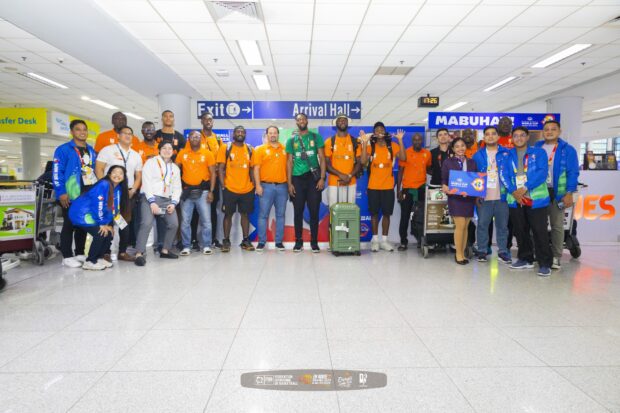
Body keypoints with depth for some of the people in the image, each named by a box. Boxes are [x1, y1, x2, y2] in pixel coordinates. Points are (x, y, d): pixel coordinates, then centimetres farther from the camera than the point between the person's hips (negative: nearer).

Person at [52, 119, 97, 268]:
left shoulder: (91, 151, 15)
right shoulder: (63, 149, -6)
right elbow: (57, 173, -11)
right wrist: (61, 193, -18)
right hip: (71, 195, -6)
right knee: (69, 225, 0)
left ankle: (80, 253, 23)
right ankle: (67, 256, 8)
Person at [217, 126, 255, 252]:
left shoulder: (250, 149, 8)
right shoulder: (225, 148, -1)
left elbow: (252, 168, 12)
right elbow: (221, 168, -3)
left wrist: (253, 184, 3)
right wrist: (223, 185, -10)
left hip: (247, 189, 3)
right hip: (230, 189, -3)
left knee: (245, 214, 9)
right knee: (228, 214, 6)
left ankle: (246, 240, 18)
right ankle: (226, 241, 15)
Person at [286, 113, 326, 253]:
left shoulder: (316, 137, 5)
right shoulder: (291, 140, 9)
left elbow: (322, 158, 2)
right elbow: (289, 162, 8)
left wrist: (322, 178, -9)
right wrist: (289, 183, 0)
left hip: (313, 178, -1)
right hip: (297, 179, 1)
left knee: (314, 211, 1)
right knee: (298, 211, 5)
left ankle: (314, 242, 10)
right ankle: (298, 241, 14)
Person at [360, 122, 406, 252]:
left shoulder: (392, 146, 2)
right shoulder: (370, 146, 0)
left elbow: (403, 158, -12)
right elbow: (363, 161, -16)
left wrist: (400, 140, -15)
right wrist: (364, 142, -19)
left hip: (388, 186, 1)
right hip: (373, 186, -1)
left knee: (386, 213, 7)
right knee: (374, 213, 5)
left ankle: (384, 240, 17)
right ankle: (375, 240, 16)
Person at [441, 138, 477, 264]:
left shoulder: (471, 162, 12)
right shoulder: (448, 162, 3)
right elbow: (444, 180, 2)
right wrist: (444, 187, -18)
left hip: (469, 198, 4)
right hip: (455, 197, -4)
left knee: (465, 227, 7)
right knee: (460, 225, -9)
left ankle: (462, 253, 16)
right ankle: (458, 254, 3)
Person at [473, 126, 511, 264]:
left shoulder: (506, 154, 5)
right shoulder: (478, 155, 5)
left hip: (502, 196, 0)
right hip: (484, 197, 0)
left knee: (502, 225, 7)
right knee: (482, 224, 3)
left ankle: (503, 252, 17)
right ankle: (482, 251, 12)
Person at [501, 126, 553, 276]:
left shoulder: (539, 152, 3)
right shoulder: (508, 155, 11)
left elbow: (542, 172, -9)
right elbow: (504, 175, 2)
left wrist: (525, 188, -17)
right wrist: (513, 191, -13)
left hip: (536, 198, -3)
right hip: (515, 199, 4)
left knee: (539, 231, -5)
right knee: (520, 231, 12)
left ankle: (545, 263, 3)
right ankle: (525, 259, 25)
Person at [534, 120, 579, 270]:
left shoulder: (567, 149, -1)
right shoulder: (536, 148, 8)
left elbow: (573, 172, -5)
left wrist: (569, 193, -13)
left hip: (557, 192, -3)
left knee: (557, 225, 3)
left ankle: (556, 257, 10)